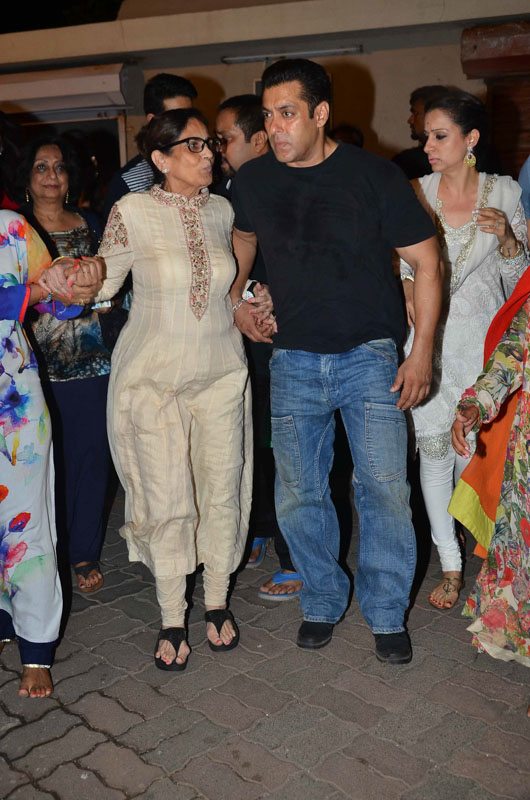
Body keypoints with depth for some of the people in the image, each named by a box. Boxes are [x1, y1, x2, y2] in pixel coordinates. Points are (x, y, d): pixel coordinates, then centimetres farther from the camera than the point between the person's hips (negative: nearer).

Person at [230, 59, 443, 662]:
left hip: (369, 356, -3)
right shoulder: (253, 180, 2)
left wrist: (422, 351, -9)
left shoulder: (374, 175, -8)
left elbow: (426, 260, -4)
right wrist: (233, 301, 17)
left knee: (384, 488, -3)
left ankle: (386, 613, 18)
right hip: (293, 359, 3)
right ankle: (323, 601, 28)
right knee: (299, 495, 6)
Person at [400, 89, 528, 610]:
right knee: (434, 450, 1)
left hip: (480, 337, -1)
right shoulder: (417, 192, 2)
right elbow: (398, 260, 9)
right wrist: (406, 287, -12)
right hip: (427, 337, 1)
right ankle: (450, 565, 16)